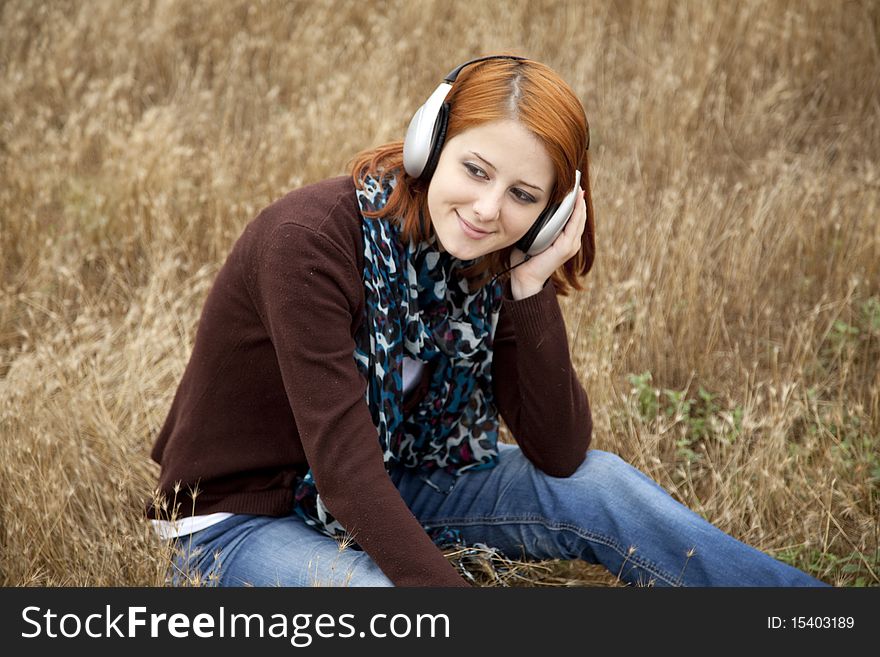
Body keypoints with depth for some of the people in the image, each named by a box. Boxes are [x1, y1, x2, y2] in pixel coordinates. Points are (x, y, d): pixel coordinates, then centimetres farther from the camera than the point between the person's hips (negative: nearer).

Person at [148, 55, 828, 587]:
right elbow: (346, 469, -31)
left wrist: (532, 289, -21)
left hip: (389, 493, 6)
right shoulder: (310, 241, -27)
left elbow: (560, 455, -11)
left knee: (596, 485, -12)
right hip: (243, 521, -6)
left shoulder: (490, 264, -7)